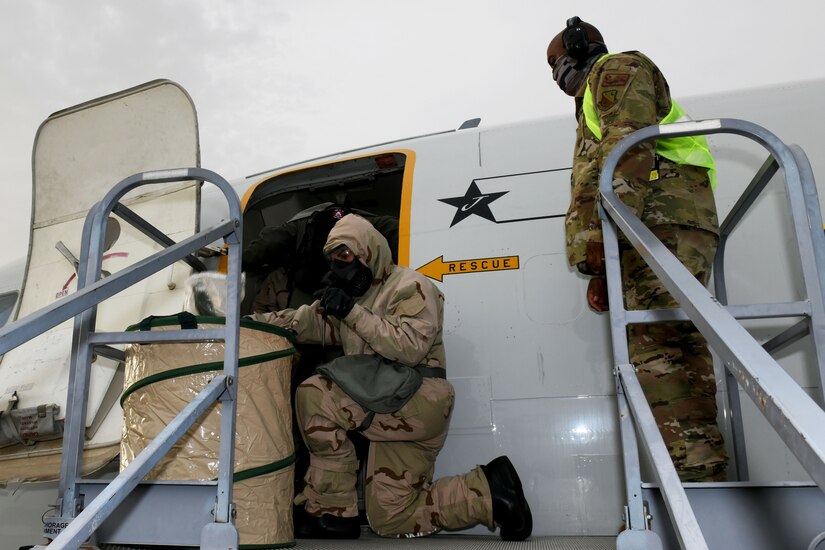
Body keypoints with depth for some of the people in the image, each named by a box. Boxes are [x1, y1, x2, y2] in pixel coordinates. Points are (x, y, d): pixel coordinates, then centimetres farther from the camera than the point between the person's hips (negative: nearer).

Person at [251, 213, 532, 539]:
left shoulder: (410, 287, -5)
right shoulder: (353, 294, 22)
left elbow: (410, 346, -20)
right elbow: (306, 322, 14)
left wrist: (354, 313, -19)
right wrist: (254, 321, 0)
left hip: (417, 401, -9)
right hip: (391, 413, 10)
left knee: (314, 396, -21)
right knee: (390, 519, 9)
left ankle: (331, 510, -11)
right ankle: (489, 493, 14)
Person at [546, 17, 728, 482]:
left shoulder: (617, 69, 10)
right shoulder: (595, 100, 40)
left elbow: (629, 149, -10)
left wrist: (600, 233, -21)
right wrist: (602, 271, 21)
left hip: (663, 223, -10)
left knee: (662, 351, -20)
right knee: (662, 355, 2)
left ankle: (696, 482, -25)